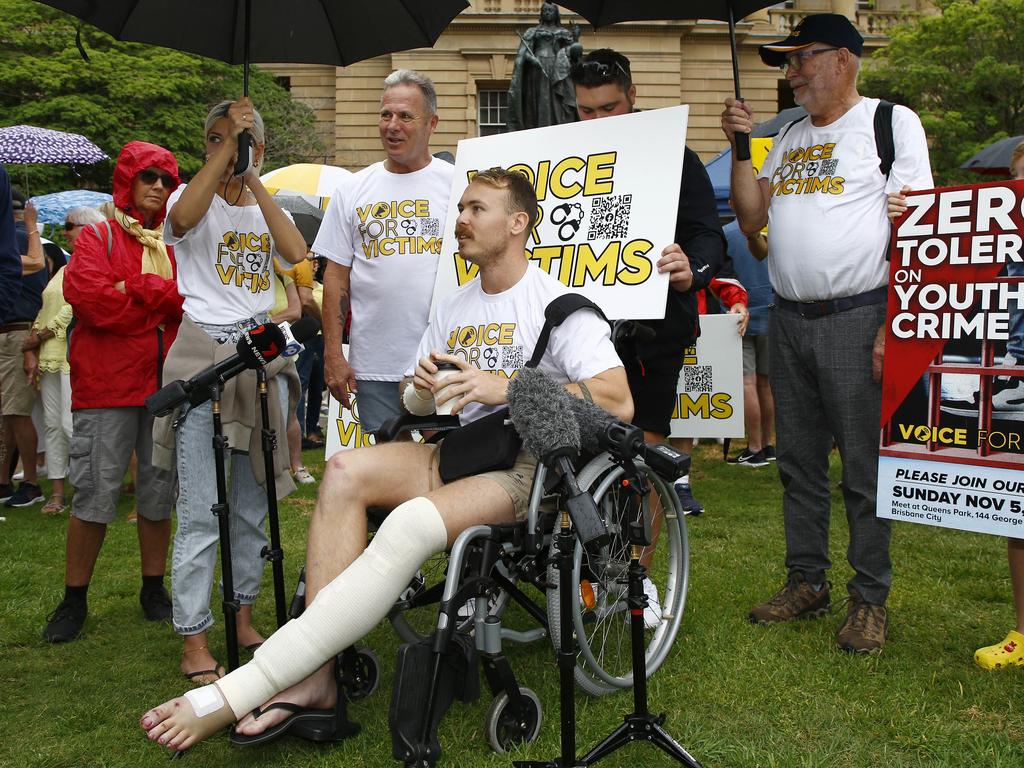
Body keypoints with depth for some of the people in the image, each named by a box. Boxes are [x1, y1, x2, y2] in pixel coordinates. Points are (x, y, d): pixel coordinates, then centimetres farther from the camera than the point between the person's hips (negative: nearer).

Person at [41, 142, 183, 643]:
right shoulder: (98, 236, 4)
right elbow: (87, 294, -13)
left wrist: (133, 290, -9)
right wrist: (161, 301, -8)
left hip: (166, 383, 4)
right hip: (107, 384, -3)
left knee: (159, 493, 9)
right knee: (95, 493, -2)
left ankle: (154, 590, 23)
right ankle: (74, 601, 11)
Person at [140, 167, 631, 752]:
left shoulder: (558, 304, -5)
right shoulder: (454, 308, 18)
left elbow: (619, 403, -18)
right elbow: (412, 402, 22)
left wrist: (506, 387, -21)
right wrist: (423, 386, -4)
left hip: (534, 466, -7)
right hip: (464, 453, 7)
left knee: (412, 522, -33)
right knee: (345, 470, -19)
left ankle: (236, 694, -32)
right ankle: (316, 677, -25)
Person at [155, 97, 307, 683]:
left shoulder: (268, 210, 15)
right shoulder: (196, 200, 5)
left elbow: (297, 254, -8)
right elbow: (182, 217, -22)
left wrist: (253, 179, -9)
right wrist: (228, 146, -17)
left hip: (262, 354, 4)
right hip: (203, 354, -4)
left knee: (253, 508, 11)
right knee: (202, 514, -6)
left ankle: (244, 620, 24)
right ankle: (194, 643, 2)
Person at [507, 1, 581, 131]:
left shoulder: (564, 33, 20)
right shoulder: (532, 31, 15)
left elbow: (572, 52, 12)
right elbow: (523, 51, 3)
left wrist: (576, 39, -5)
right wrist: (530, 58, -17)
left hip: (558, 70, 1)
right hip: (537, 70, -1)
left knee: (557, 102, -9)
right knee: (540, 102, -8)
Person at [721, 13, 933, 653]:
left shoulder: (892, 122, -1)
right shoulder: (789, 137, 18)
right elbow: (751, 219, 13)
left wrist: (894, 326, -15)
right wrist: (740, 147, 3)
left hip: (857, 318, -6)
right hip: (788, 320, 6)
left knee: (866, 469, 0)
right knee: (799, 463, 11)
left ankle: (871, 599, 12)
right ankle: (807, 583, 24)